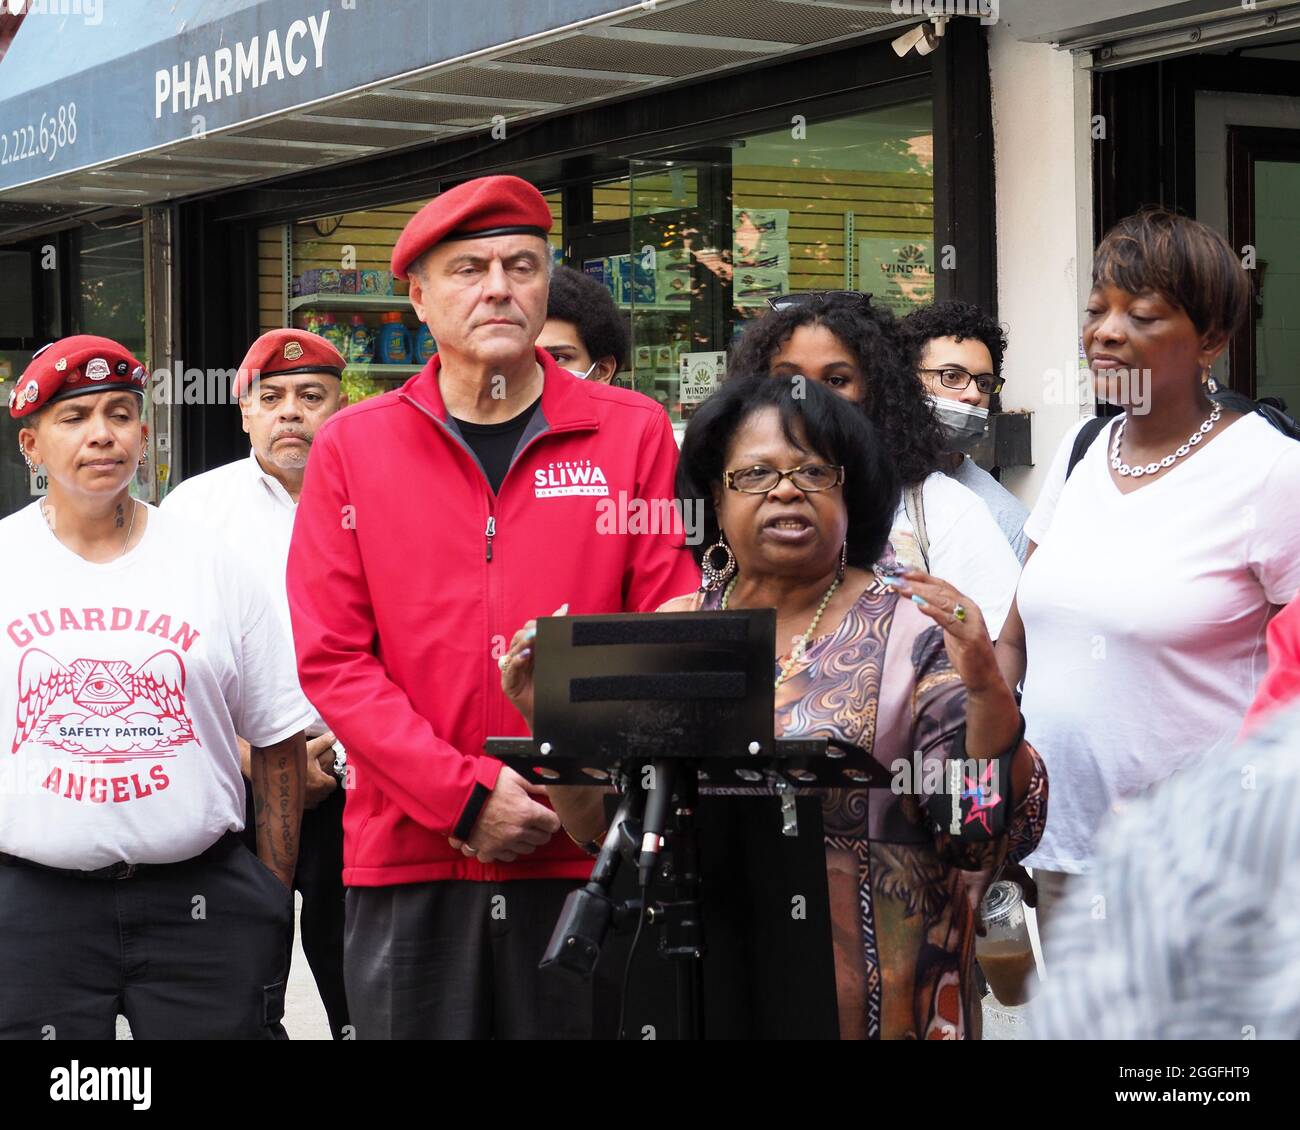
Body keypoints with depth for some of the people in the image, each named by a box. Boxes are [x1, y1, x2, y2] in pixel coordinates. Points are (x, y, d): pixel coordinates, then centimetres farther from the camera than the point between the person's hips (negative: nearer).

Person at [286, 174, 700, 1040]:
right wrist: (464, 796, -11)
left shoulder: (634, 433, 6)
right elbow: (333, 659, -1)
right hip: (409, 853, 0)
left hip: (587, 854, 0)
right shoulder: (353, 448, 6)